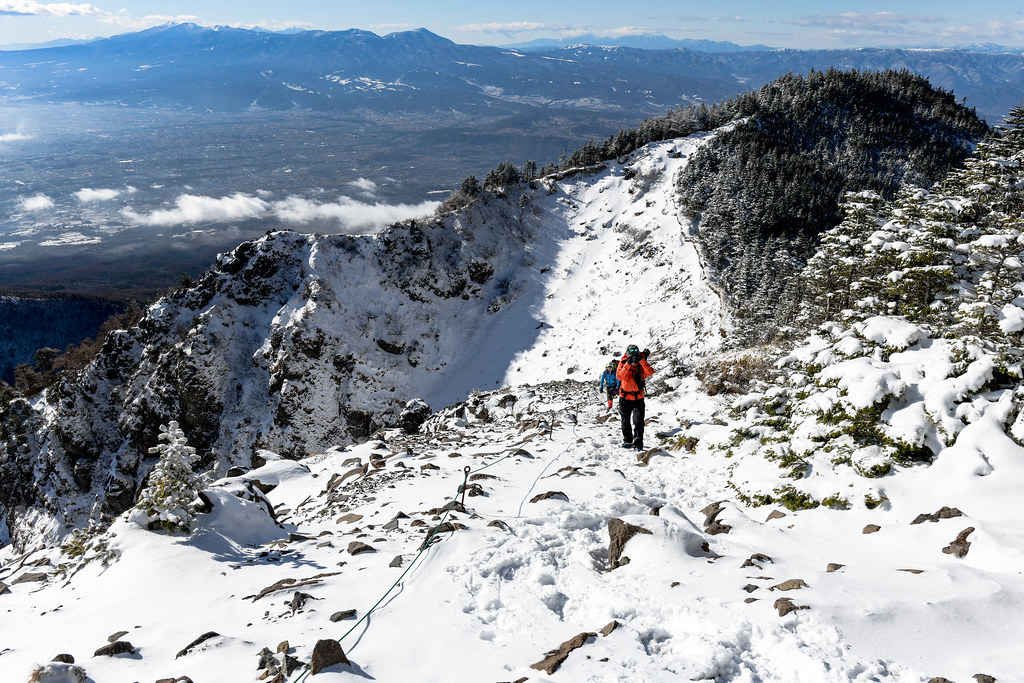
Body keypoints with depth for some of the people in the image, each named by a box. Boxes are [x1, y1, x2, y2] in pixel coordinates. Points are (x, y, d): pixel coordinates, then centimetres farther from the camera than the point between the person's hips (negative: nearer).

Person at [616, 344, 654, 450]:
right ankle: (627, 441, 30)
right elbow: (619, 376, -26)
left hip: (638, 399, -1)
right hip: (625, 398, 1)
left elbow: (650, 372, -27)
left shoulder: (641, 365, -7)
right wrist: (628, 364, -34)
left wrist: (641, 360, -34)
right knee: (626, 422, 14)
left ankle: (638, 443, -5)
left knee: (638, 422, -11)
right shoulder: (623, 363, -9)